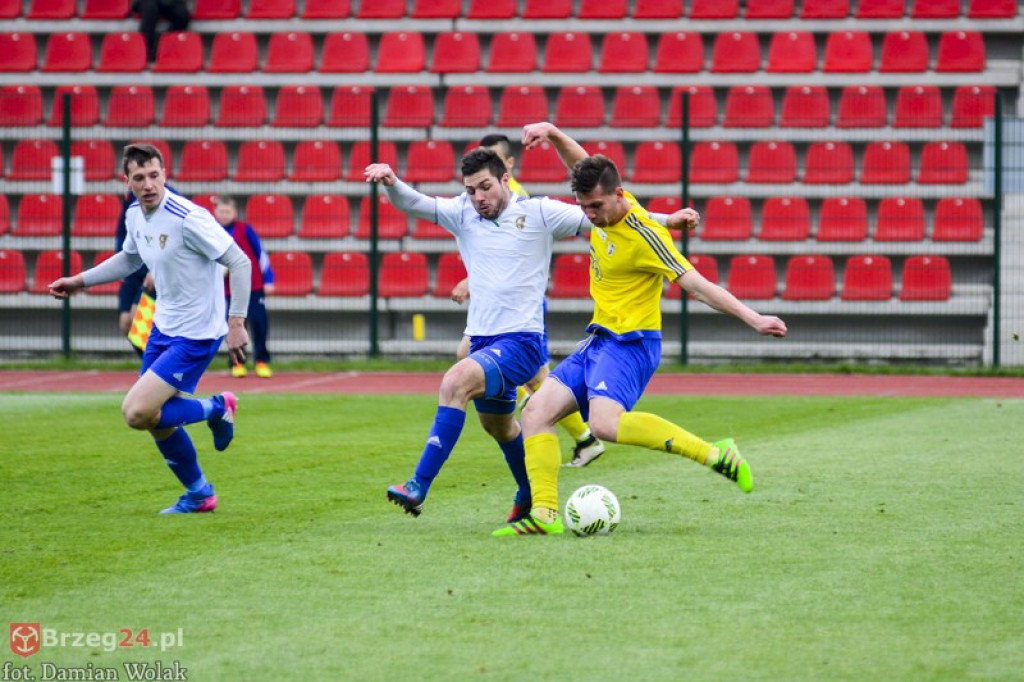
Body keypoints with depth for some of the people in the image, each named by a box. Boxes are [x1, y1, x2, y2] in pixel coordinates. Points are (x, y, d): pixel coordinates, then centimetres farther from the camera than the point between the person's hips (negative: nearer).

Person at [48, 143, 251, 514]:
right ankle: (199, 494, 32)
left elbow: (240, 263, -20)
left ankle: (216, 407, 6)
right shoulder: (135, 216, 2)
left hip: (195, 335, -8)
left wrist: (236, 322, -23)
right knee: (156, 420, 12)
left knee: (137, 412, -17)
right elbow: (129, 260, 25)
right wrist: (80, 281, 20)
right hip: (163, 327, 8)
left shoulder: (188, 218, -23)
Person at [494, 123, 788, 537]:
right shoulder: (606, 208, 3)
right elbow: (582, 165, 21)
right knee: (536, 412, -2)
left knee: (605, 423, -31)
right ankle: (545, 514, -5)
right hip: (599, 339, 8)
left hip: (630, 343, -8)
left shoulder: (643, 235, -19)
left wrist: (752, 318, -26)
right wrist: (553, 134, 4)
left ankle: (714, 454, -26)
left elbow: (696, 284, -20)